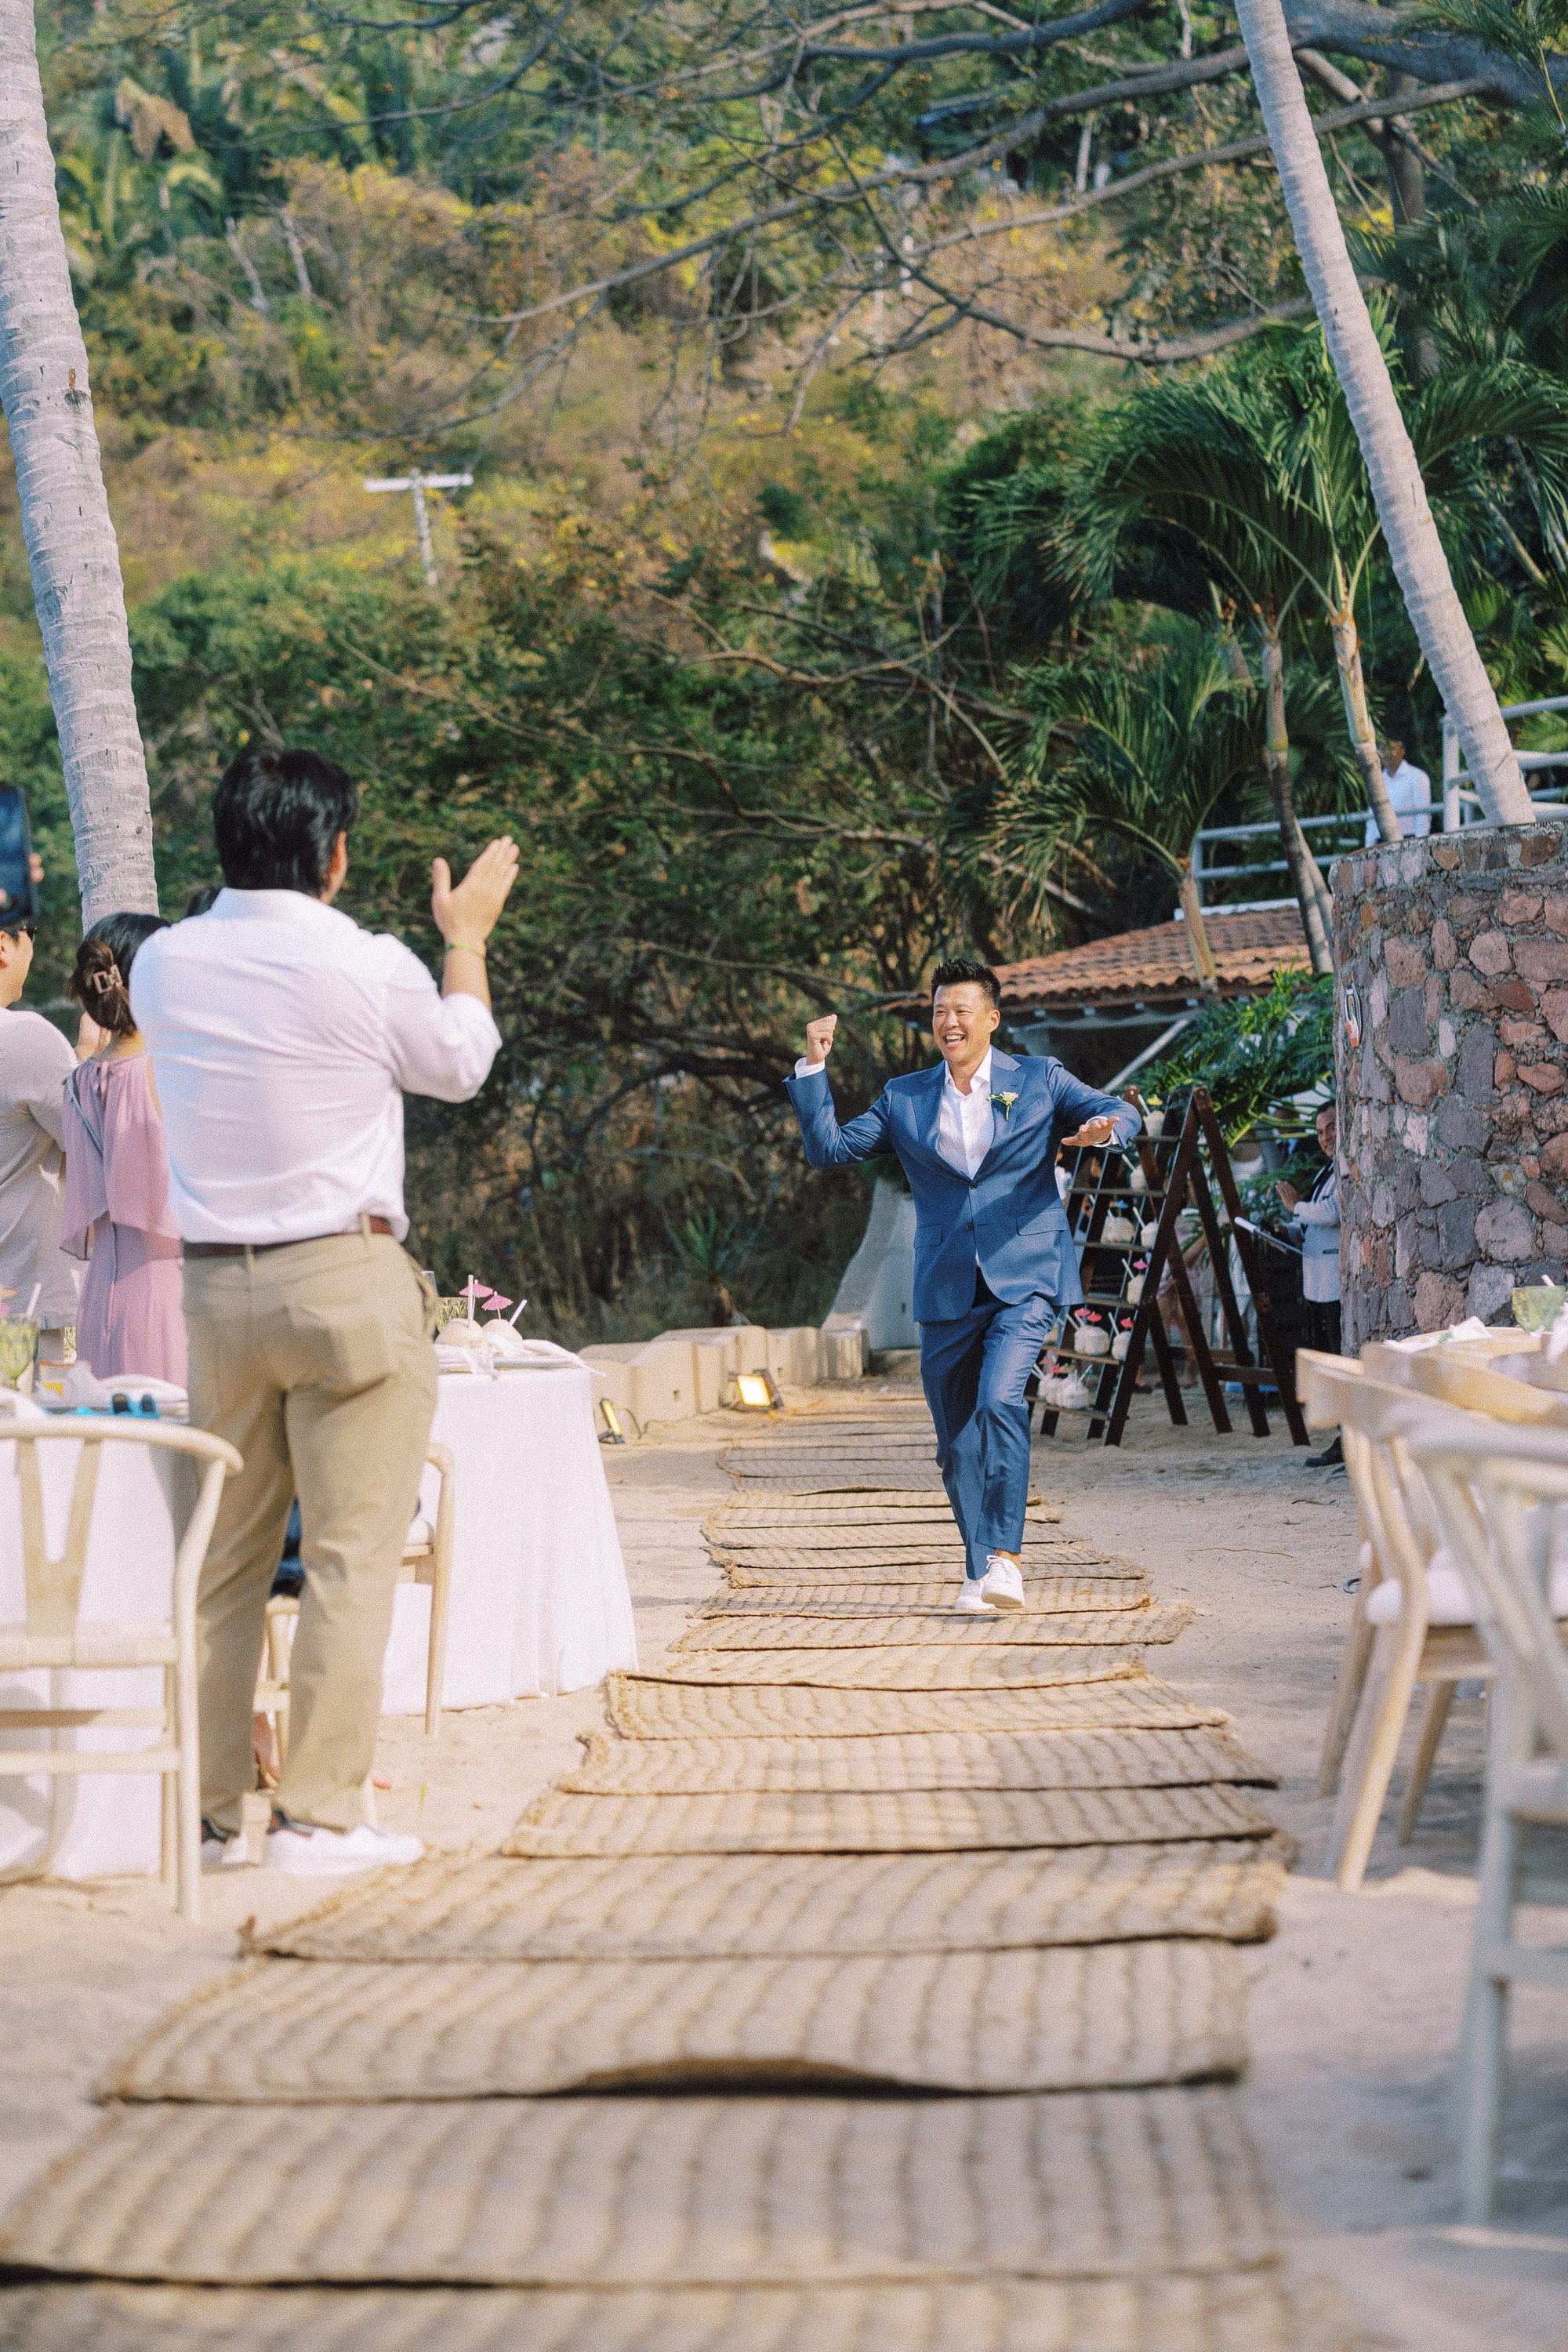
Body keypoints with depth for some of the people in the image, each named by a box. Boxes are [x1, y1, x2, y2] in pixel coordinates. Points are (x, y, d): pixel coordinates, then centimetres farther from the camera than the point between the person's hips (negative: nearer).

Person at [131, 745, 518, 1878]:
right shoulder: (366, 967, -10)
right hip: (346, 1280, -5)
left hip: (210, 1289, 5)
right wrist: (467, 937, 24)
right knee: (351, 1554, 0)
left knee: (222, 1559, 12)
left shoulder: (164, 964, 2)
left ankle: (204, 1812, 13)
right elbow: (460, 1063, 9)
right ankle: (320, 1816, -2)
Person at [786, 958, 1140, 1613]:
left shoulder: (1038, 1081, 7)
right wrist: (814, 1068, -1)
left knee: (999, 1399, -25)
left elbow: (1122, 1114, 2)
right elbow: (829, 1148, 9)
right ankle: (981, 1572, 20)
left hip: (1025, 1279, -3)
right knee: (957, 1443, 5)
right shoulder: (904, 1099, 12)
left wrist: (1104, 1127, -22)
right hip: (947, 1290, 3)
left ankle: (1005, 1558, -23)